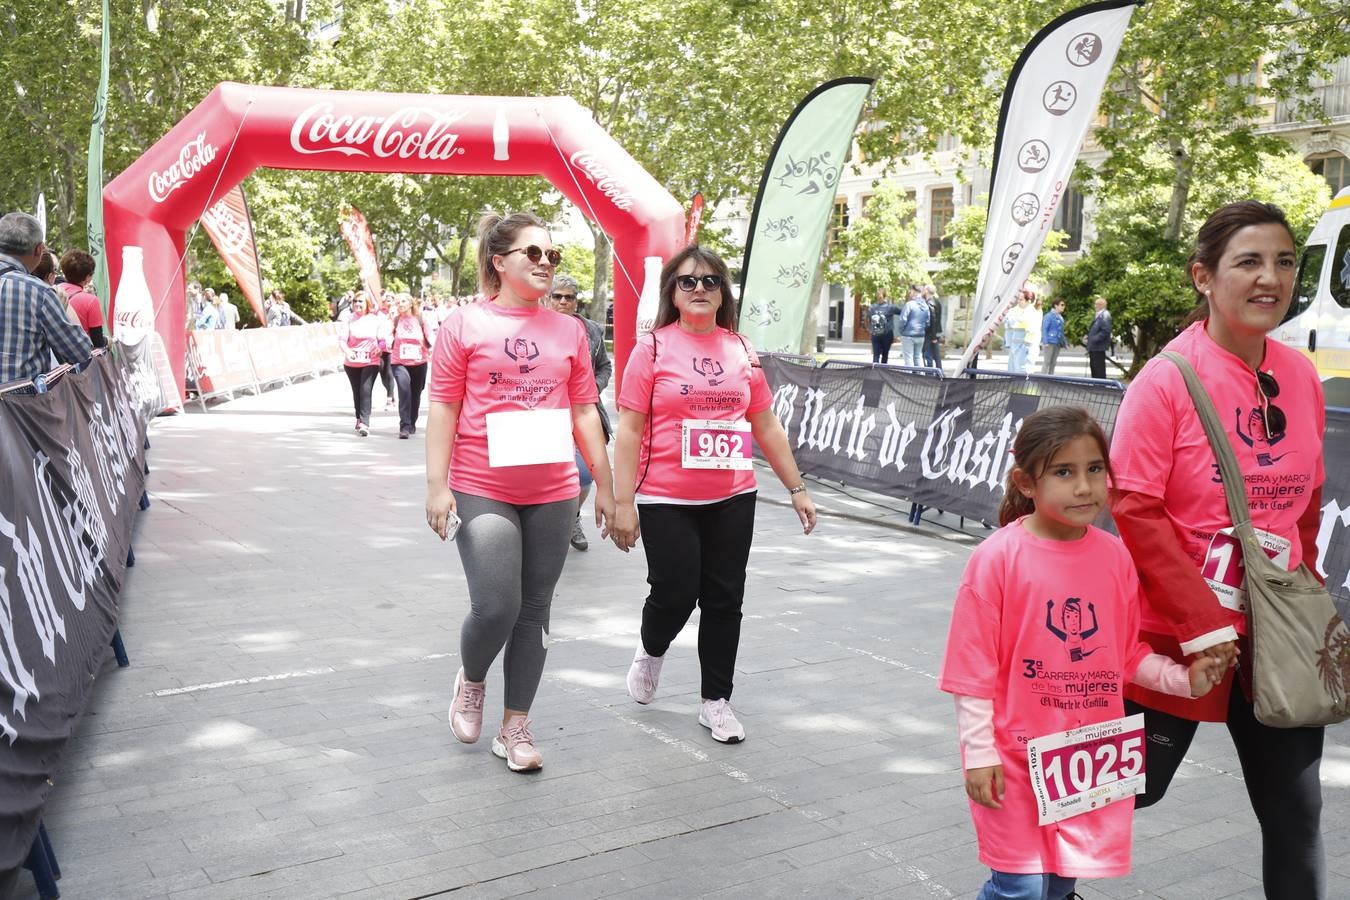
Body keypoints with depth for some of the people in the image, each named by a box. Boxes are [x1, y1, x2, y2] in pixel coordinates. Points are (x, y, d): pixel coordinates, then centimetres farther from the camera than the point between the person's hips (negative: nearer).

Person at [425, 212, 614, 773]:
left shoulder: (569, 331, 9)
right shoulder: (465, 325, -1)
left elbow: (584, 412, 12)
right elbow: (443, 410, -3)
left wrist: (604, 485, 10)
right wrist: (437, 485, -10)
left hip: (552, 494, 4)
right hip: (482, 491, -4)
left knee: (534, 611, 8)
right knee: (495, 607, -12)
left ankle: (515, 727, 22)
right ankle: (471, 681, 22)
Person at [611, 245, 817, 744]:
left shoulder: (741, 350, 7)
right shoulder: (653, 347, -4)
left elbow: (766, 426, 13)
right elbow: (629, 430, -7)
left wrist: (796, 488, 12)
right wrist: (622, 503, -12)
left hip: (732, 500, 4)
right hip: (667, 502, -3)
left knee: (724, 601, 7)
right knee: (675, 594, -2)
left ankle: (716, 701, 23)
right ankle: (652, 649, 33)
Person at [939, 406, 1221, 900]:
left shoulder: (1114, 556, -1)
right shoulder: (997, 558, -15)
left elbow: (1129, 652, 9)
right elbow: (973, 670, -11)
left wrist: (1185, 679, -6)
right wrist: (978, 754, -11)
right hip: (1017, 759, -4)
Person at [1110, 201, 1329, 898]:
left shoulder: (1301, 378, 2)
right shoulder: (1166, 379, -15)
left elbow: (1307, 501, 13)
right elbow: (1134, 510, -17)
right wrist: (1202, 624, -18)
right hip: (1175, 631, -5)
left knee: (1295, 807, 13)